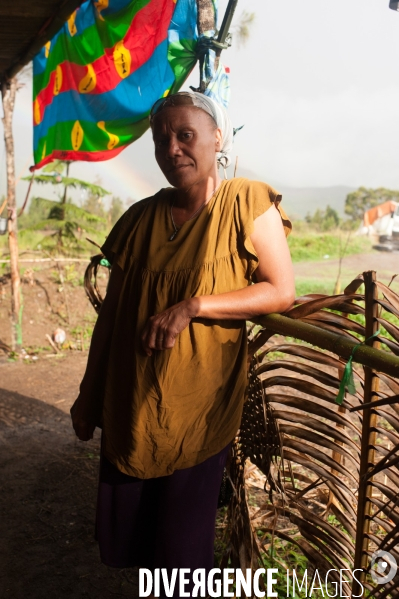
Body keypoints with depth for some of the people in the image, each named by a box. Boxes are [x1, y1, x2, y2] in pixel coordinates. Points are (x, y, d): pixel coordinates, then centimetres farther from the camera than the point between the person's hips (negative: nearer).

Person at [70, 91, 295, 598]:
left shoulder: (247, 203, -6)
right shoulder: (141, 218, 5)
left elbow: (281, 291, -10)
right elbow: (111, 313, 8)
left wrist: (192, 306, -20)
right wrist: (88, 397, 11)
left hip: (197, 411, -4)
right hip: (129, 408, 5)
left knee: (182, 548, 11)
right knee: (119, 542, 18)